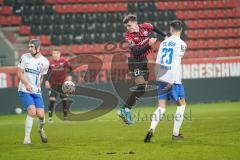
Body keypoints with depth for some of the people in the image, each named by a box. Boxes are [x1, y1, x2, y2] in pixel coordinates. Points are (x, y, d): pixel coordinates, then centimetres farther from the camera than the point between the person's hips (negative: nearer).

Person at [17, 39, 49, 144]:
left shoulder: (45, 62, 2)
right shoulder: (25, 57, -2)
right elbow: (19, 73, -2)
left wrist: (38, 86, 6)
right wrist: (27, 84, -17)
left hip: (37, 92, 2)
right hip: (24, 91, -2)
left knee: (41, 115, -5)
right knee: (32, 111, -21)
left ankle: (40, 130, 30)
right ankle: (27, 137, -11)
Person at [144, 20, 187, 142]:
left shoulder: (164, 42, 11)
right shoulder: (181, 44, -4)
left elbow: (157, 63, 10)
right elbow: (176, 64, -10)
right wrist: (172, 82, -9)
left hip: (161, 78, 4)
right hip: (173, 79, -4)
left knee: (161, 107, 6)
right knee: (181, 104, 14)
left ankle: (151, 129, -17)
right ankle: (175, 134, 12)